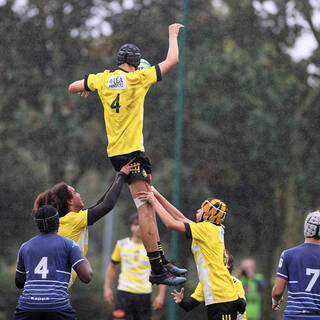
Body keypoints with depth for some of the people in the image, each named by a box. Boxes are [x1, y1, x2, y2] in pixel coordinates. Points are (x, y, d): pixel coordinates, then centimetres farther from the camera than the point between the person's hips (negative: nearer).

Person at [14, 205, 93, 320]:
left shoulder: (25, 247, 16)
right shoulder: (68, 244, 5)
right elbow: (86, 277, -1)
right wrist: (86, 262, 21)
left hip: (27, 305, 3)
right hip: (57, 308, -3)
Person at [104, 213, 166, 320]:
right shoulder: (122, 244, 5)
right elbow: (112, 266, 16)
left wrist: (161, 295, -4)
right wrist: (107, 288, 8)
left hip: (144, 294, 0)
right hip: (124, 292, 0)